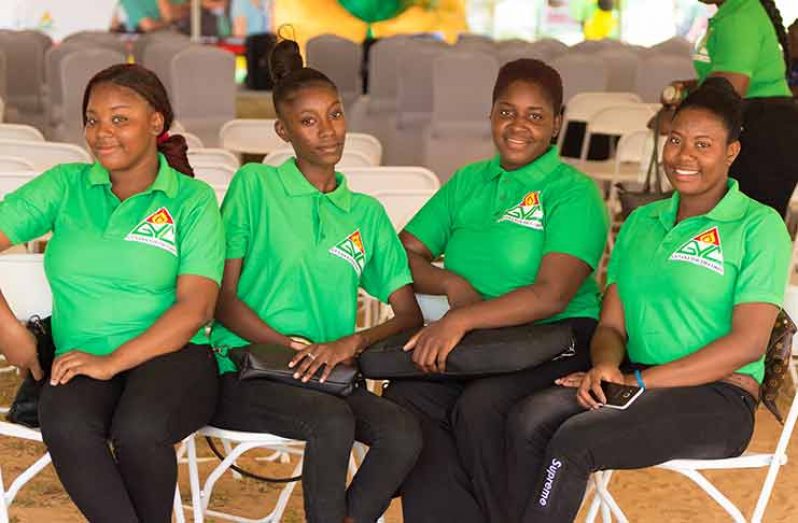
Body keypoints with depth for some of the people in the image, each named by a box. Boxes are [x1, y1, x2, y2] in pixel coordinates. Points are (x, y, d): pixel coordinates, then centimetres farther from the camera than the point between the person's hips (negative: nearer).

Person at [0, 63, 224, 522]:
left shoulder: (193, 200, 4)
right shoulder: (66, 186, 11)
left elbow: (197, 306, -6)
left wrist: (114, 361, -17)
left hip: (173, 353, -1)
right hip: (83, 361, 2)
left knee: (139, 429, -34)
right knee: (65, 426, -33)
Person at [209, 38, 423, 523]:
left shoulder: (367, 213, 16)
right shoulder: (255, 185, 6)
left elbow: (411, 316, 10)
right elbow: (224, 298, 1)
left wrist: (354, 342, -10)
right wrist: (289, 348, -13)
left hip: (333, 376, 3)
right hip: (247, 373, -3)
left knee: (405, 431, -26)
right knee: (333, 420, -33)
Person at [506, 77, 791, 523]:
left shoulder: (759, 226, -2)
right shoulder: (641, 222, 16)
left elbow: (748, 343, -10)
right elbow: (611, 326, 13)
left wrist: (638, 380, -15)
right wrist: (605, 366, -12)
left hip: (718, 400, -5)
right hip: (636, 383, 5)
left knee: (573, 442, -29)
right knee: (529, 420, -25)